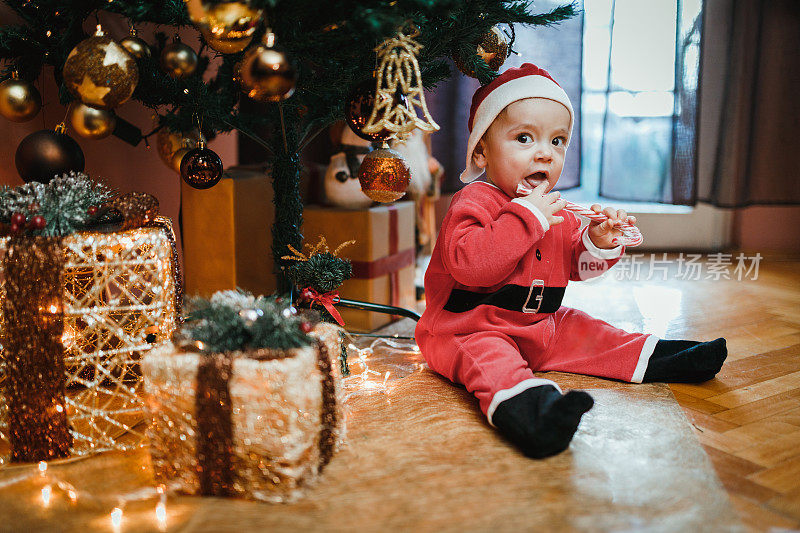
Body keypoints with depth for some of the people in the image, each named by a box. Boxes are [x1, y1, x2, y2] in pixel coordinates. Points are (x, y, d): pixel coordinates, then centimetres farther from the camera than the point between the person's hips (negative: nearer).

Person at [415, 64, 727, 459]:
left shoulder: (558, 212, 11)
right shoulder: (474, 203, -15)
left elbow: (576, 267, 19)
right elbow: (468, 263, -32)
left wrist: (599, 244, -5)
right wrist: (527, 218, -31)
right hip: (472, 328, -9)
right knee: (489, 356, -37)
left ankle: (656, 360, 20)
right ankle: (523, 411, -65)